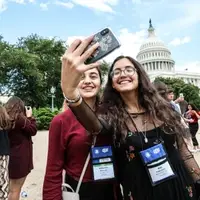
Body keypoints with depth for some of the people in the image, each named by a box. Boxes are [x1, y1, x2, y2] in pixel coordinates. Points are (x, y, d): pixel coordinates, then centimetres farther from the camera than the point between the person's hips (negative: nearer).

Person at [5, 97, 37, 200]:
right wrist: (30, 116, -3)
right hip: (20, 157, -8)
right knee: (15, 190, 5)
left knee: (13, 189, 23)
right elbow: (33, 130, -12)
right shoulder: (18, 118, -19)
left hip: (13, 155, 8)